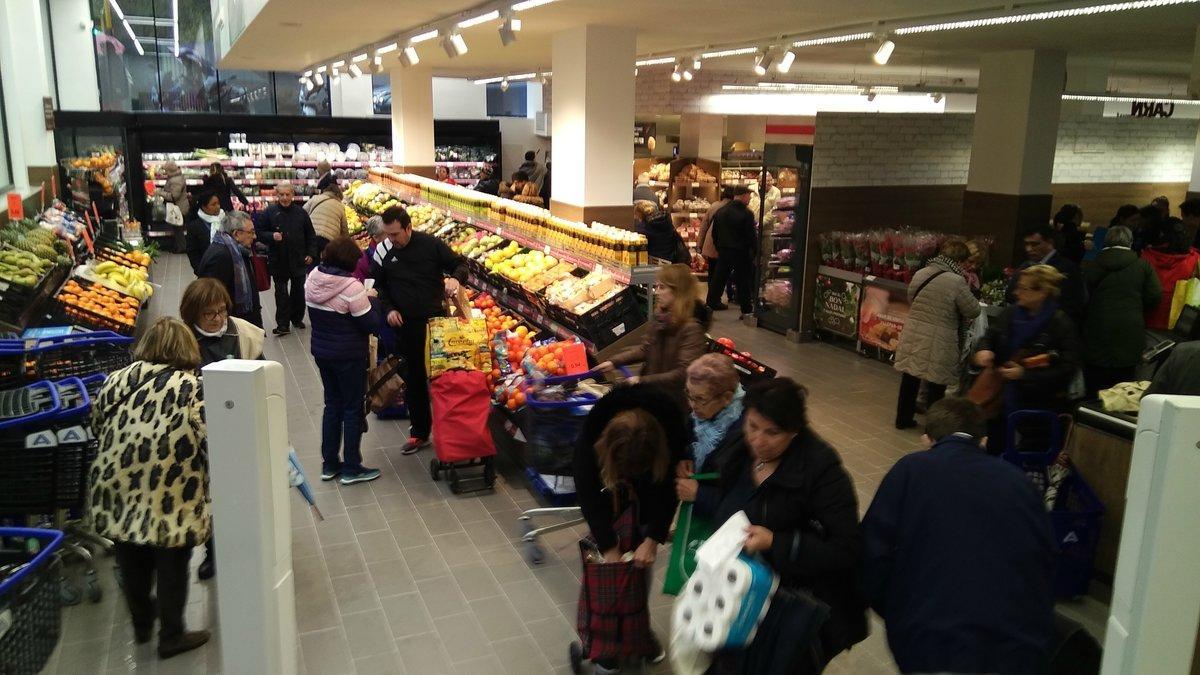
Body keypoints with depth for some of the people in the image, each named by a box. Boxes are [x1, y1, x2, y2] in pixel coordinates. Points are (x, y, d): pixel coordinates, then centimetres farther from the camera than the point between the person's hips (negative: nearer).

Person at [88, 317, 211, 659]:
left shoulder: (115, 381, 3)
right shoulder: (194, 389, -11)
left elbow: (98, 429, 13)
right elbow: (209, 445, -15)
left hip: (118, 495, 5)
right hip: (172, 500, -5)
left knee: (133, 564, 23)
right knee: (171, 567, 12)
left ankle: (142, 624, 42)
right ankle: (171, 636, 25)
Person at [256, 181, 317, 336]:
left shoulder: (301, 213, 1)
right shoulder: (270, 212, -3)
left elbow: (311, 235, 8)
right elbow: (260, 233, 1)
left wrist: (311, 254, 2)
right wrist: (271, 236, -18)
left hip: (298, 260, 2)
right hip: (278, 261, -1)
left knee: (298, 291, 13)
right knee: (281, 293, 1)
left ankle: (297, 318, 30)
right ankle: (283, 324, 5)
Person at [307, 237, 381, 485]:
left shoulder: (313, 277, -3)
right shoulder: (352, 287, -24)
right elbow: (370, 325, -19)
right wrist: (370, 301, -2)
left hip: (320, 351, 7)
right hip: (348, 356, -7)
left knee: (332, 404, 19)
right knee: (353, 408, 7)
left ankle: (329, 464, 26)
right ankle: (351, 468, 14)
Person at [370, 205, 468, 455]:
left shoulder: (431, 244, -9)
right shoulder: (382, 252, -1)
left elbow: (460, 264, 0)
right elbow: (378, 286, 10)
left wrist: (455, 278, -22)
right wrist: (388, 309, -5)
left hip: (437, 319, -2)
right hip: (406, 324, 2)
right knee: (414, 378, 10)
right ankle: (420, 431, 22)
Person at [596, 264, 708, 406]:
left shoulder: (691, 328, -21)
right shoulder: (662, 318, 5)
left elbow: (684, 373, -25)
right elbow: (645, 349, 14)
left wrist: (643, 381, -26)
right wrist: (614, 362, 2)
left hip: (673, 400, -7)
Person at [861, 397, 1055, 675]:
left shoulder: (911, 470, 1)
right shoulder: (1020, 481, 11)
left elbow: (873, 556, -3)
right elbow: (1047, 565, 16)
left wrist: (897, 617, 13)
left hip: (931, 645, -4)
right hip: (1024, 651, 5)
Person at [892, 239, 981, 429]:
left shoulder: (919, 274, 2)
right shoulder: (956, 282, -17)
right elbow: (973, 311, -9)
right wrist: (968, 290, 8)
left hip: (912, 336, 6)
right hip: (938, 343, -6)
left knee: (909, 378, 17)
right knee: (936, 385, 7)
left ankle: (903, 418, 30)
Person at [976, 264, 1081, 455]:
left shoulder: (1060, 323, -15)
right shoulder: (1011, 313, 2)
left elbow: (1068, 369, -18)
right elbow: (991, 335, 17)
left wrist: (1025, 374, -23)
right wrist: (984, 349, -6)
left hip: (1038, 409, -5)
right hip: (1001, 401, 5)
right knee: (994, 450, 16)